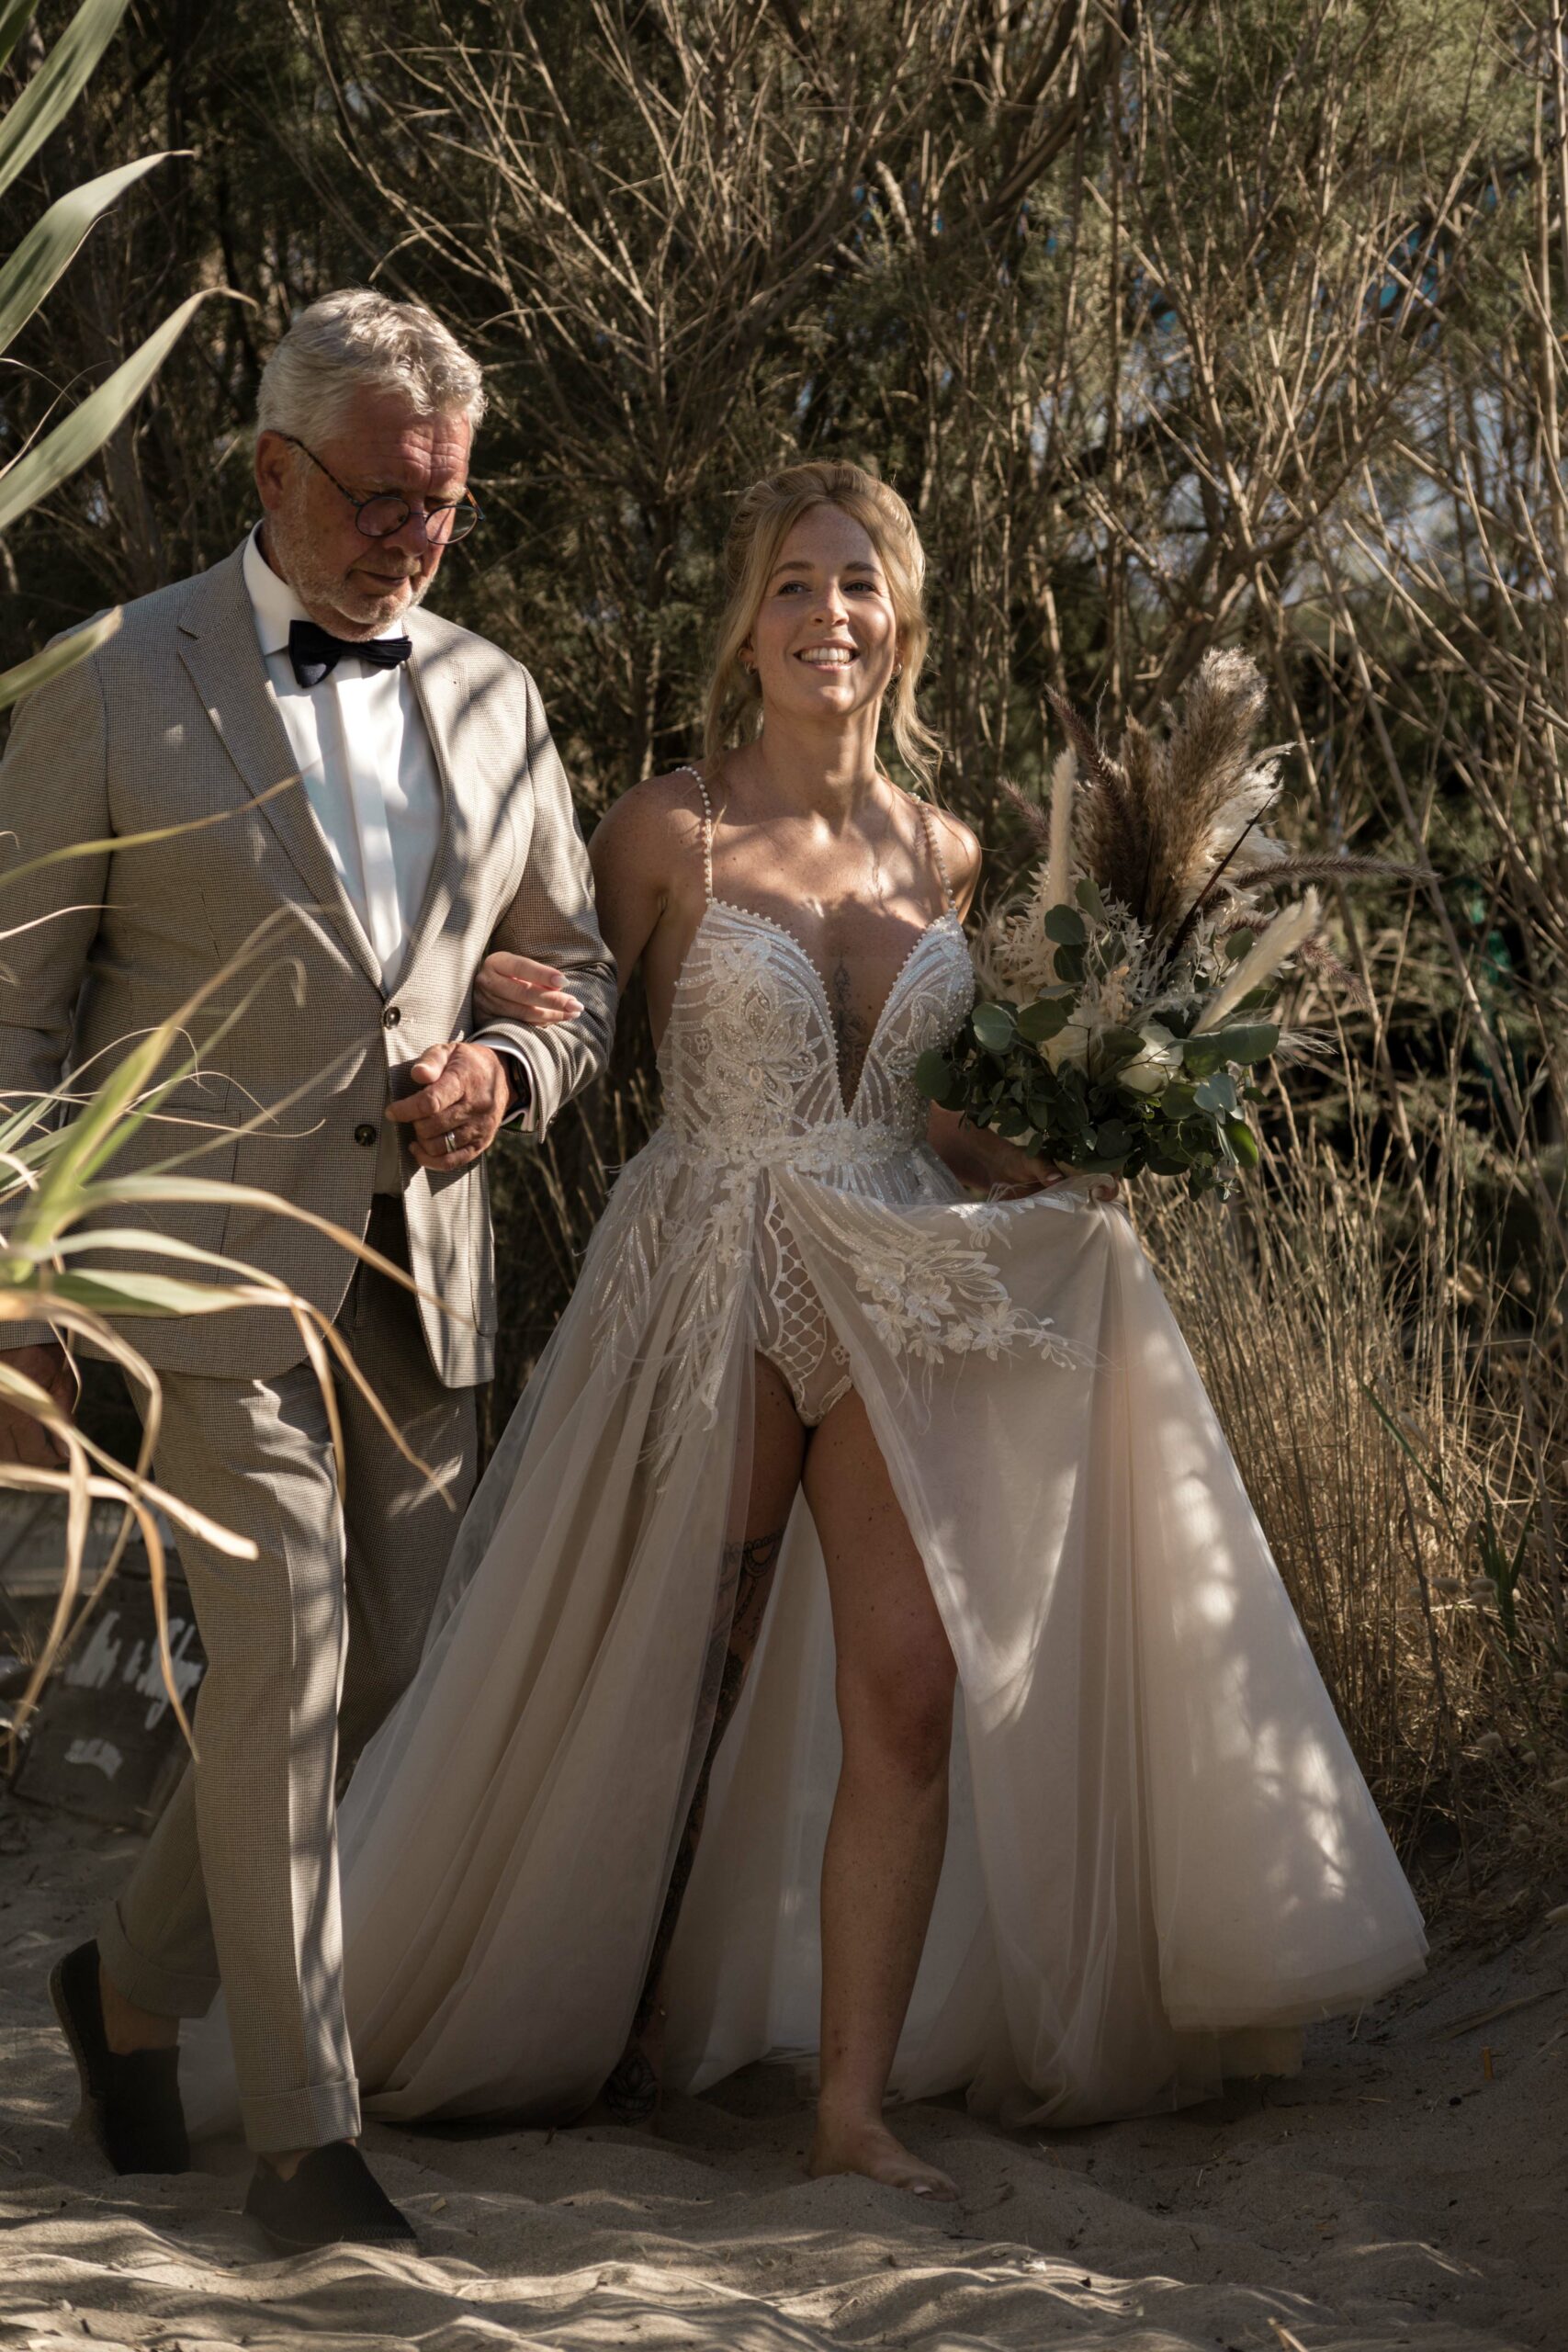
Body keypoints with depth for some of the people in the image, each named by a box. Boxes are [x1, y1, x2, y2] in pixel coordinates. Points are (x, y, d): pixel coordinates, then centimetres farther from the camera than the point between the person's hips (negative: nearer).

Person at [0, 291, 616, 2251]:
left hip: (420, 1264, 5)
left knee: (391, 1673, 7)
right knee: (284, 1663, -10)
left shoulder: (491, 698, 11)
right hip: (215, 1257, -5)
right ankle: (303, 2135, -1)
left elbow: (573, 968, 20)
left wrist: (505, 1074, -4)